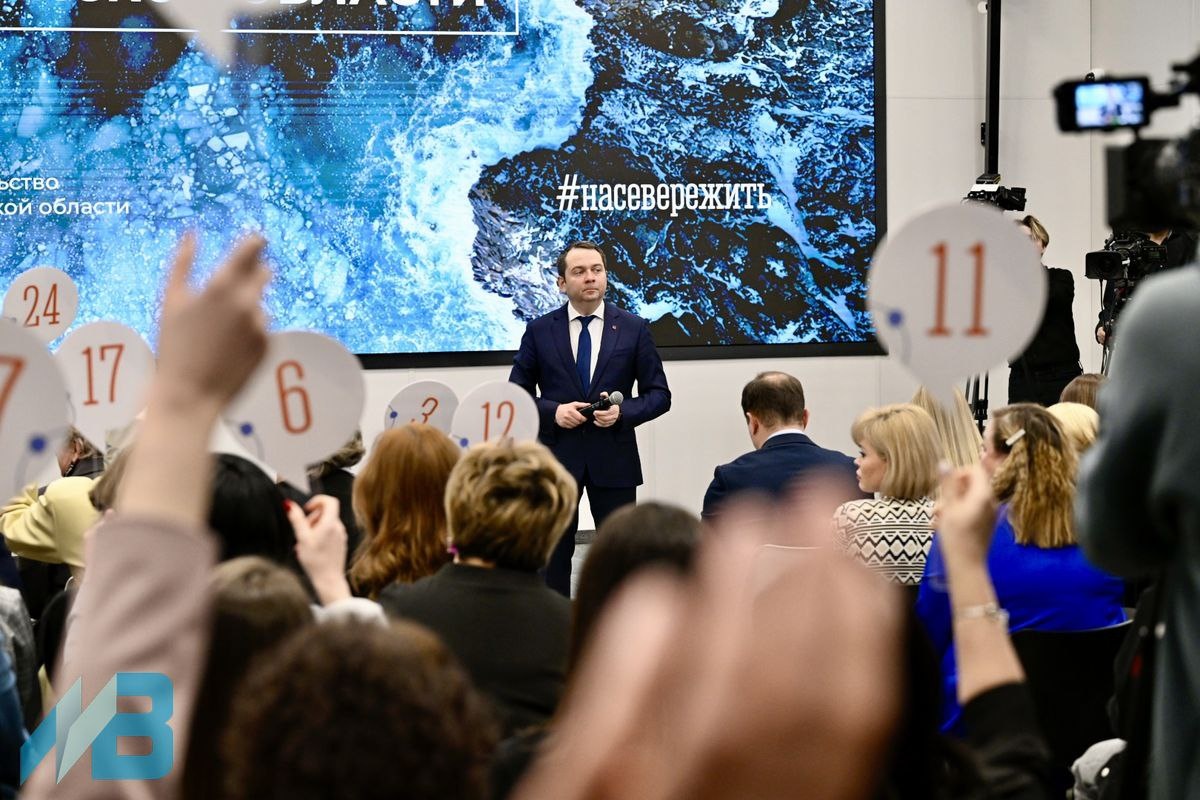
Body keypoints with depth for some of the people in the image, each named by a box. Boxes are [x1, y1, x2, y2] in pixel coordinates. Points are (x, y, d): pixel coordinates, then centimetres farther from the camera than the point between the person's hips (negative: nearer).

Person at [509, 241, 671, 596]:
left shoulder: (634, 329, 3)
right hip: (556, 456, 0)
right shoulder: (539, 331, 3)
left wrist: (623, 412, -14)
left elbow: (659, 394, 4)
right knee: (553, 554, 6)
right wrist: (553, 411, -13)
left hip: (613, 459, 0)